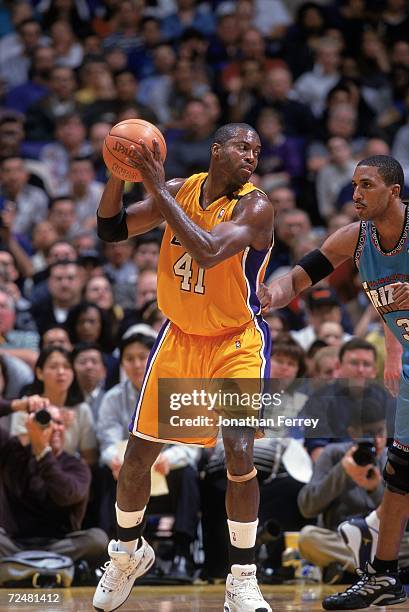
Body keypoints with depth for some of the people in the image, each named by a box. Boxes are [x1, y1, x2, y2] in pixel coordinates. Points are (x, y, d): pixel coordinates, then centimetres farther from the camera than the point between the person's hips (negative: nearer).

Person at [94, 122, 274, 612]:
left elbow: (208, 251, -35)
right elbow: (111, 230, -1)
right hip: (179, 337, 4)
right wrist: (118, 173, -17)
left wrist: (158, 190, -32)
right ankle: (127, 553, 32)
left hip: (236, 343, -4)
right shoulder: (180, 190, -3)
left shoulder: (255, 207, -19)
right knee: (138, 452, 6)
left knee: (239, 453, -19)